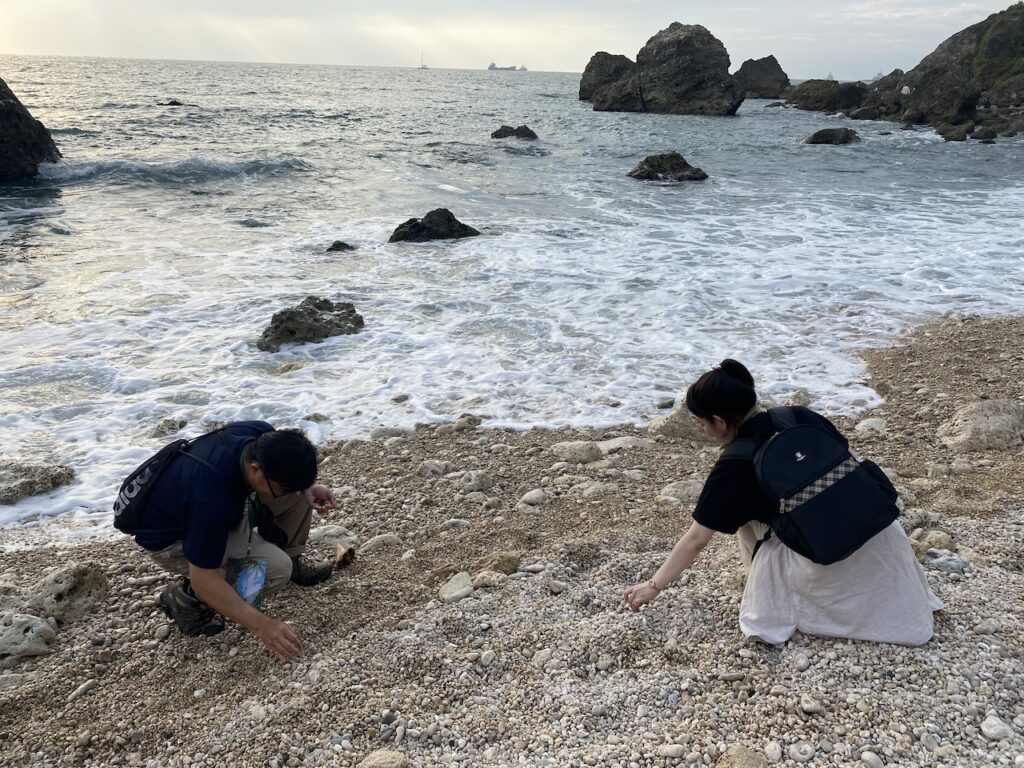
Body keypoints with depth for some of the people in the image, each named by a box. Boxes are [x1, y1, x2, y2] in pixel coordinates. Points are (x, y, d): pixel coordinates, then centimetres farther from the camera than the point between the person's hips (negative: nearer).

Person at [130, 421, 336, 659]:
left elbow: (290, 466, 3)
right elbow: (204, 580, -32)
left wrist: (307, 487, -17)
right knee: (276, 568, -22)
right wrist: (260, 624, -35)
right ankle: (186, 598, -4)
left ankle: (292, 561, 13)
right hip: (171, 540, -7)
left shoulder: (266, 437, -23)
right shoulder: (212, 500, -42)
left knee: (298, 492, -9)